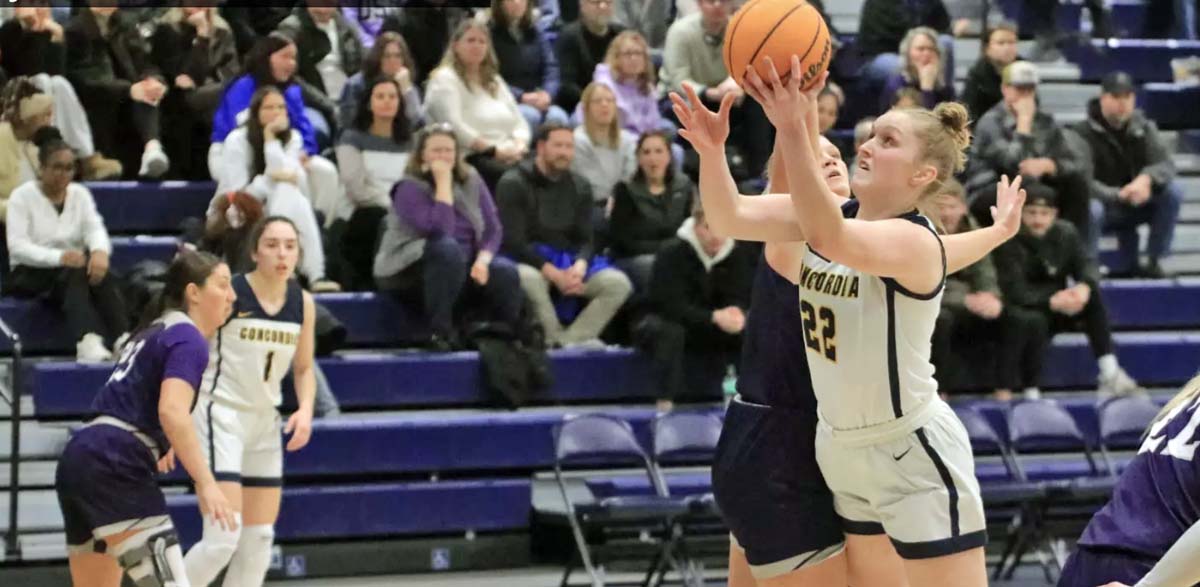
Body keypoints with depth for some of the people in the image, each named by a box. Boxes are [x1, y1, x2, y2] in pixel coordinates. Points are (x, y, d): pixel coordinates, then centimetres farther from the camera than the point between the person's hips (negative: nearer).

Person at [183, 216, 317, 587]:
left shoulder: (303, 303, 1)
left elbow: (303, 368, 14)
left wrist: (305, 409, -5)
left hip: (265, 420, 7)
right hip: (221, 416, -7)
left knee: (259, 538, 10)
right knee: (223, 537, -16)